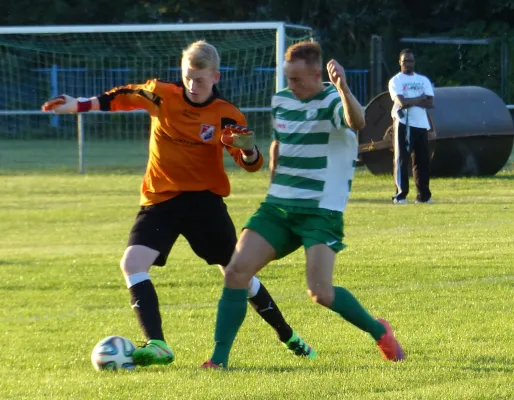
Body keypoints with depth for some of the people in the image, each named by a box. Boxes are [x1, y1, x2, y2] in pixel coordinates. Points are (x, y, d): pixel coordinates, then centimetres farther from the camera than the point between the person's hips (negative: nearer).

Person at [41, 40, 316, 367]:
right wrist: (77, 106, 10)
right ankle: (157, 345, -25)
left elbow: (252, 165, -9)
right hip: (160, 200, 2)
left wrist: (248, 149, -32)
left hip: (204, 199, -2)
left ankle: (288, 337, 23)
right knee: (132, 264, -20)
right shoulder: (161, 95, -3)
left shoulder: (227, 116, -8)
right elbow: (120, 97, 13)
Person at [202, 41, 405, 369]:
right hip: (279, 206, 6)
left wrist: (342, 88, -54)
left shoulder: (333, 102, -12)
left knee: (321, 293, -18)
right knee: (236, 270, -10)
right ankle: (219, 359, -5)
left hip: (322, 210, -6)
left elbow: (357, 123, -37)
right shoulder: (281, 101, 8)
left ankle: (379, 332, 9)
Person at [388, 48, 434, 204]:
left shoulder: (423, 80, 15)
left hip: (421, 124, 5)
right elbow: (402, 102, -15)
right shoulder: (396, 81, 1)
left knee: (423, 160, 6)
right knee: (402, 159, -7)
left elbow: (430, 102, 1)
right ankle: (400, 195, -6)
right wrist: (420, 99, -5)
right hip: (404, 124, -5)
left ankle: (424, 195, 12)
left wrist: (410, 101, -11)